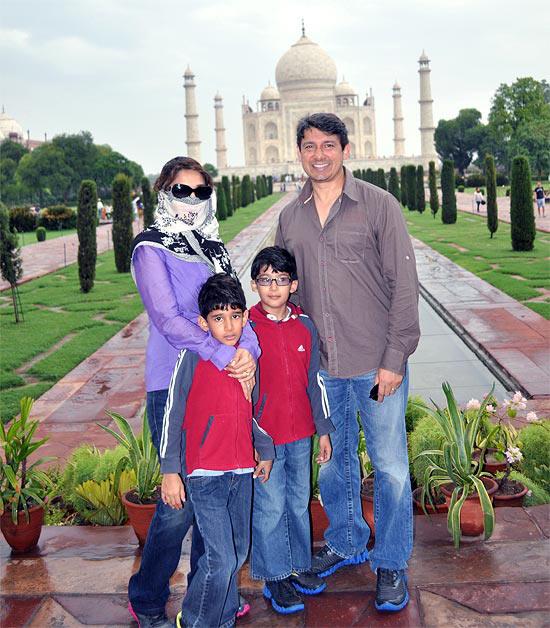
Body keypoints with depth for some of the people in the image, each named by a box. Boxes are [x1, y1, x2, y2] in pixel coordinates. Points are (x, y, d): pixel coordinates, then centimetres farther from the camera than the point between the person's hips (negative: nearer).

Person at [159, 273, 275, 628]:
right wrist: (170, 471, -10)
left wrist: (265, 451, 25)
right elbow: (172, 416, -8)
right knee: (221, 559, -8)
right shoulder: (193, 358, -11)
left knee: (238, 552, 14)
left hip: (241, 472, 6)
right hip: (204, 475, -6)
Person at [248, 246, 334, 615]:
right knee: (269, 507, 3)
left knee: (300, 502, 15)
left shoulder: (305, 325, 3)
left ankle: (300, 565, 32)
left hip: (301, 434, 4)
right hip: (263, 435, -4)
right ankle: (275, 578, 18)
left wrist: (323, 429, 11)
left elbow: (314, 380, 10)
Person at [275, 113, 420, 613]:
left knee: (389, 466, 5)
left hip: (376, 364, -4)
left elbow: (404, 285, -7)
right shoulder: (289, 218, 8)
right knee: (335, 462, 17)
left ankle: (391, 564, 22)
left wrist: (395, 359, -12)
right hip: (319, 366, 4)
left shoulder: (378, 205, -5)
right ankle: (346, 544, 37)